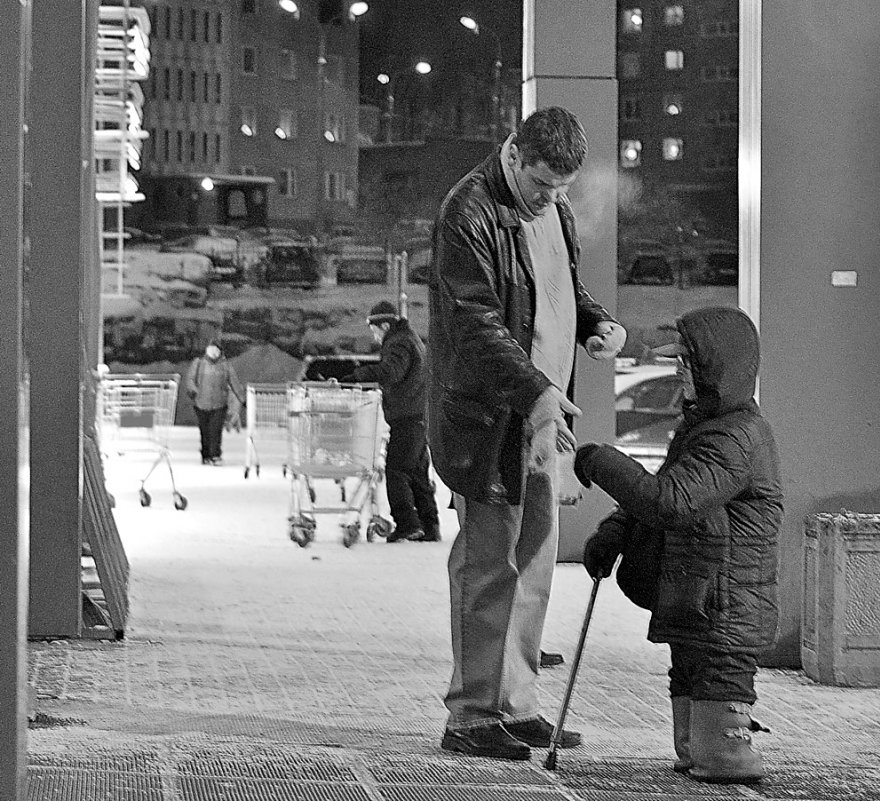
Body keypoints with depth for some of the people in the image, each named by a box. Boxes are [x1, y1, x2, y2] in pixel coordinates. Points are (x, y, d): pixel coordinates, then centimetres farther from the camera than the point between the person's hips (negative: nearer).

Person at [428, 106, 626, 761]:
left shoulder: (553, 207, 12)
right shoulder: (468, 213, -15)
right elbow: (475, 324, -22)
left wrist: (597, 323, 5)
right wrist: (535, 392, -31)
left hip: (538, 411, 9)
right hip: (486, 412, -9)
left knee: (534, 558, 11)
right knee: (488, 560, -7)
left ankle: (515, 706, 19)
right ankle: (471, 718, -1)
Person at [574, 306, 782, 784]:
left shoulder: (735, 440, -21)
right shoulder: (701, 426, 16)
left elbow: (669, 501, -31)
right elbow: (661, 490, 23)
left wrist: (600, 462, -21)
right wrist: (610, 536, 7)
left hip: (723, 614, -11)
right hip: (691, 613, 11)